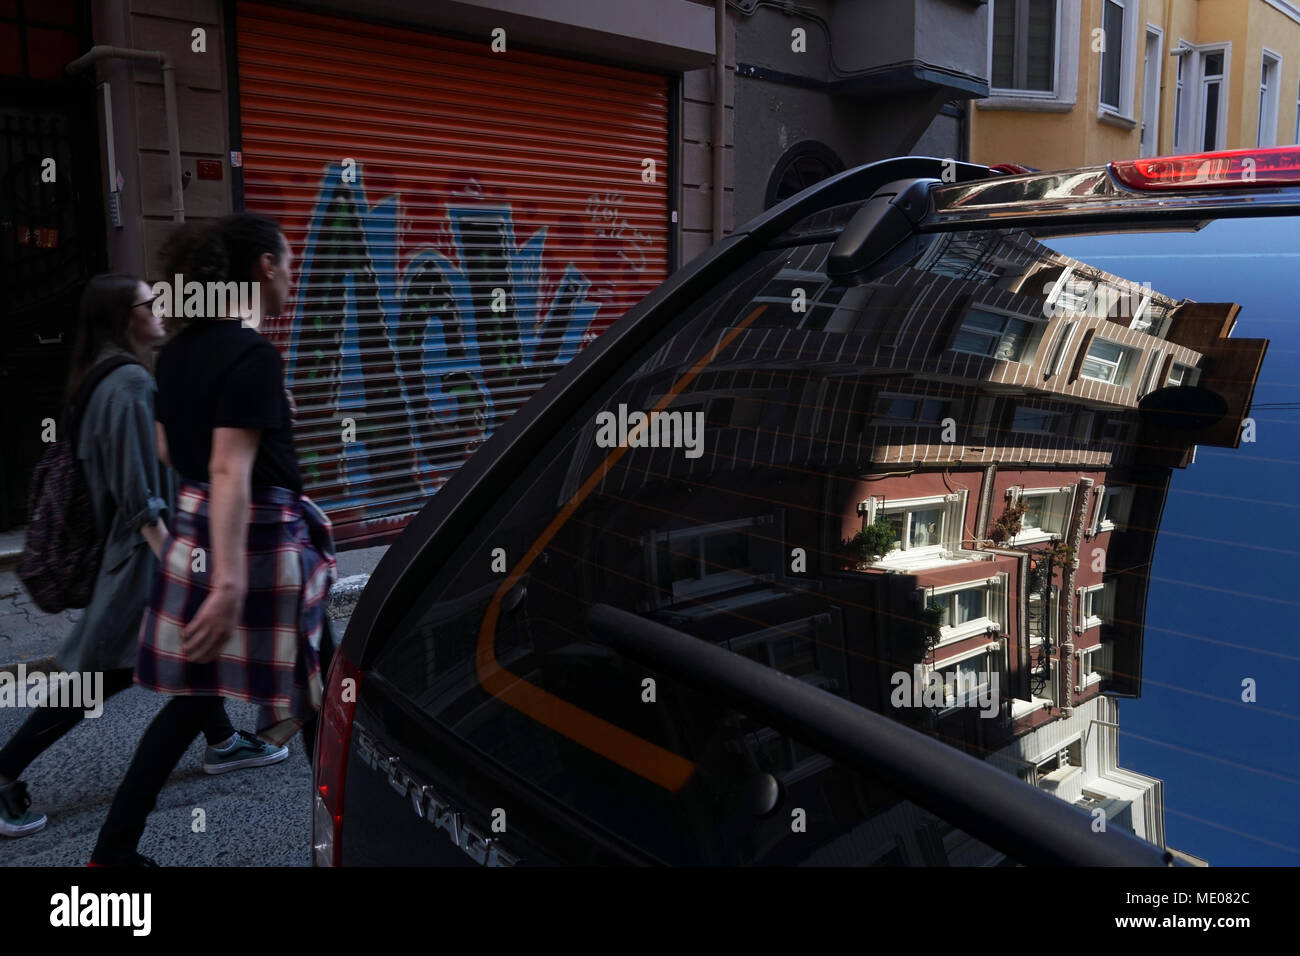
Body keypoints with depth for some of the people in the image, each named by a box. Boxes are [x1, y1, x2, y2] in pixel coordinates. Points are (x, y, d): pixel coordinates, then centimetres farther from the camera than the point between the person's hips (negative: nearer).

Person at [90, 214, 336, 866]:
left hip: (192, 532, 8)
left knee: (194, 698, 16)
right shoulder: (253, 353, -19)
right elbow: (231, 471, -25)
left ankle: (114, 849, 20)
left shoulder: (179, 349, 7)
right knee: (312, 690, 10)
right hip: (257, 541, -8)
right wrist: (230, 582, -27)